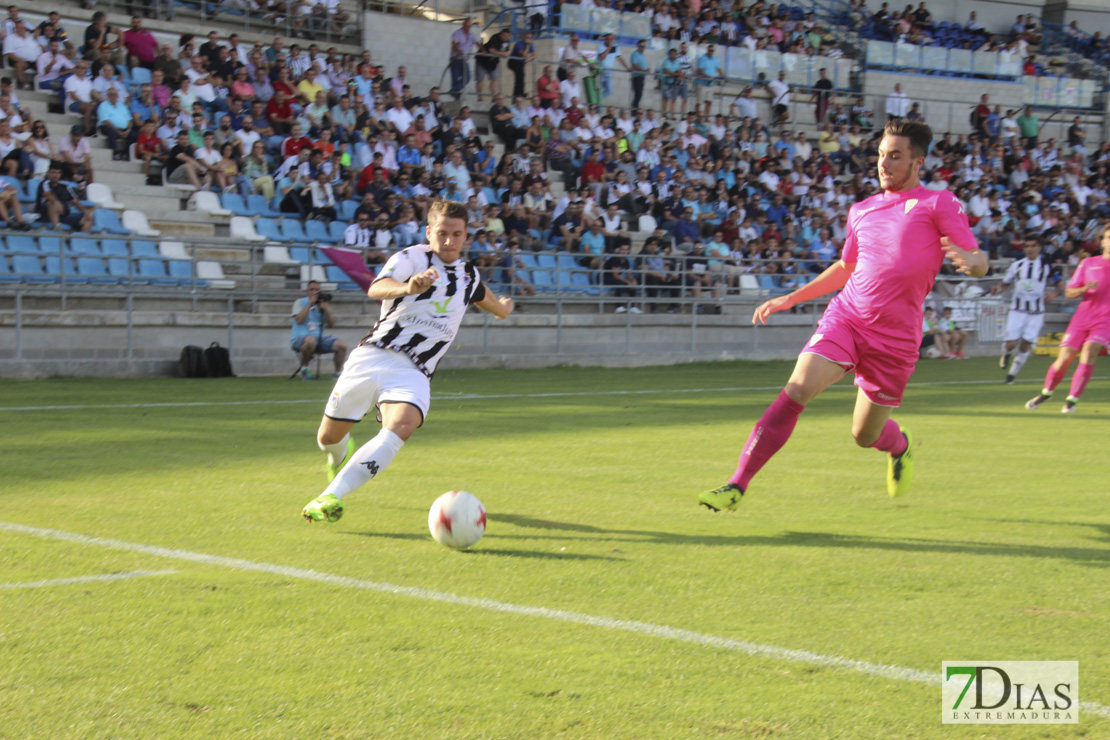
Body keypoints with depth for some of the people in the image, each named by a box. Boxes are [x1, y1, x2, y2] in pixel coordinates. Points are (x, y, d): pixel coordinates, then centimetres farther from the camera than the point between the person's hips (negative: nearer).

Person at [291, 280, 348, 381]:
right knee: (311, 340, -41)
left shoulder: (323, 304, 16)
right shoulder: (300, 302, 5)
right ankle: (304, 367, -16)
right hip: (299, 339, -4)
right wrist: (310, 304, -12)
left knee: (342, 344, -18)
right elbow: (299, 320, -13)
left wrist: (326, 309, -8)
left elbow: (331, 324, 7)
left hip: (320, 338, 5)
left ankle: (339, 373, -2)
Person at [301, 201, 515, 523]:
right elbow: (376, 289, -26)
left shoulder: (470, 276, 15)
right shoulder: (411, 258, -3)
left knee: (403, 425, -30)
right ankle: (342, 457, 48)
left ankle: (331, 496, -37)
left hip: (413, 373, 2)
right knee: (328, 437, 7)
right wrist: (407, 287, -43)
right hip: (372, 357, -2)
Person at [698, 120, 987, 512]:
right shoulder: (862, 211, 15)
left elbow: (978, 261, -6)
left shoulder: (939, 204, 0)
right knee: (796, 391, -20)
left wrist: (972, 260, -31)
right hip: (844, 316, 3)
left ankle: (901, 445, 45)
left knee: (866, 435, 5)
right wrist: (791, 298, 26)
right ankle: (736, 486, -21)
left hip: (895, 336, -3)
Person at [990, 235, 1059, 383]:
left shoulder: (1046, 266, 2)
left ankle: (1012, 373, 13)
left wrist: (1054, 294, -15)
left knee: (1026, 345, -6)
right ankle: (1006, 354, 30)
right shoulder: (1017, 265, 7)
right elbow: (1005, 283, 14)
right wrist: (998, 289, -8)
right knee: (1011, 344, -8)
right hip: (1017, 310, 1)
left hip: (1036, 313, -1)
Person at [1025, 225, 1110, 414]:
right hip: (1082, 318, 1)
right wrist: (1084, 289, -14)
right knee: (1064, 359, -3)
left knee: (1088, 353, -23)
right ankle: (1046, 393, 23)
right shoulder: (1088, 263, 8)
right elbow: (1069, 292, 7)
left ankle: (1071, 400, -13)